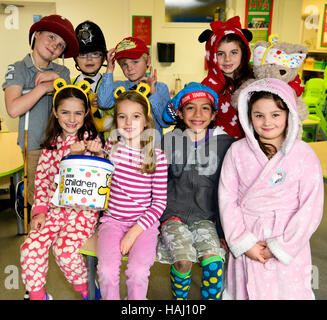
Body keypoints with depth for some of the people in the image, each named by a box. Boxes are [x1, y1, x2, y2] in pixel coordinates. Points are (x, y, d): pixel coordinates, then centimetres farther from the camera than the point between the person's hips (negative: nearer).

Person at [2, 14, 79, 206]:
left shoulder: (62, 72, 13)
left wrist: (57, 79, -9)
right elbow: (14, 109, -13)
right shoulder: (18, 69, 4)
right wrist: (44, 87, -10)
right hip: (34, 147, -2)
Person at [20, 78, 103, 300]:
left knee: (66, 249, -23)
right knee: (31, 247, -13)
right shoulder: (51, 144, 10)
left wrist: (98, 153, -23)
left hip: (84, 207, -4)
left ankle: (84, 289, 6)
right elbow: (42, 180, 9)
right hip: (55, 206, 4)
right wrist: (39, 210, -2)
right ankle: (37, 294, 11)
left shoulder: (91, 139, 0)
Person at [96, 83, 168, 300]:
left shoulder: (157, 156, -5)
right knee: (107, 270, -19)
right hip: (113, 220, 2)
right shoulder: (111, 146, 3)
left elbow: (160, 202, -4)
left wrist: (135, 231, -12)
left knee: (138, 271, -22)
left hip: (144, 223, -2)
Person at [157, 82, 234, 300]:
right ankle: (179, 299, 9)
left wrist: (223, 229, 2)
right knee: (183, 261, -20)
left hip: (205, 216, 1)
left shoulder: (224, 143, 0)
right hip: (173, 213, 0)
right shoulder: (168, 141, 1)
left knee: (214, 261, -21)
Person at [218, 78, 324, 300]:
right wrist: (245, 242, -8)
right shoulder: (237, 152, -3)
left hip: (288, 244, -1)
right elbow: (227, 200, -3)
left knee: (288, 291, 9)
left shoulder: (304, 155, -6)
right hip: (247, 243, 1)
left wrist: (281, 246, -9)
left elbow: (311, 208, -6)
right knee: (247, 292, 12)